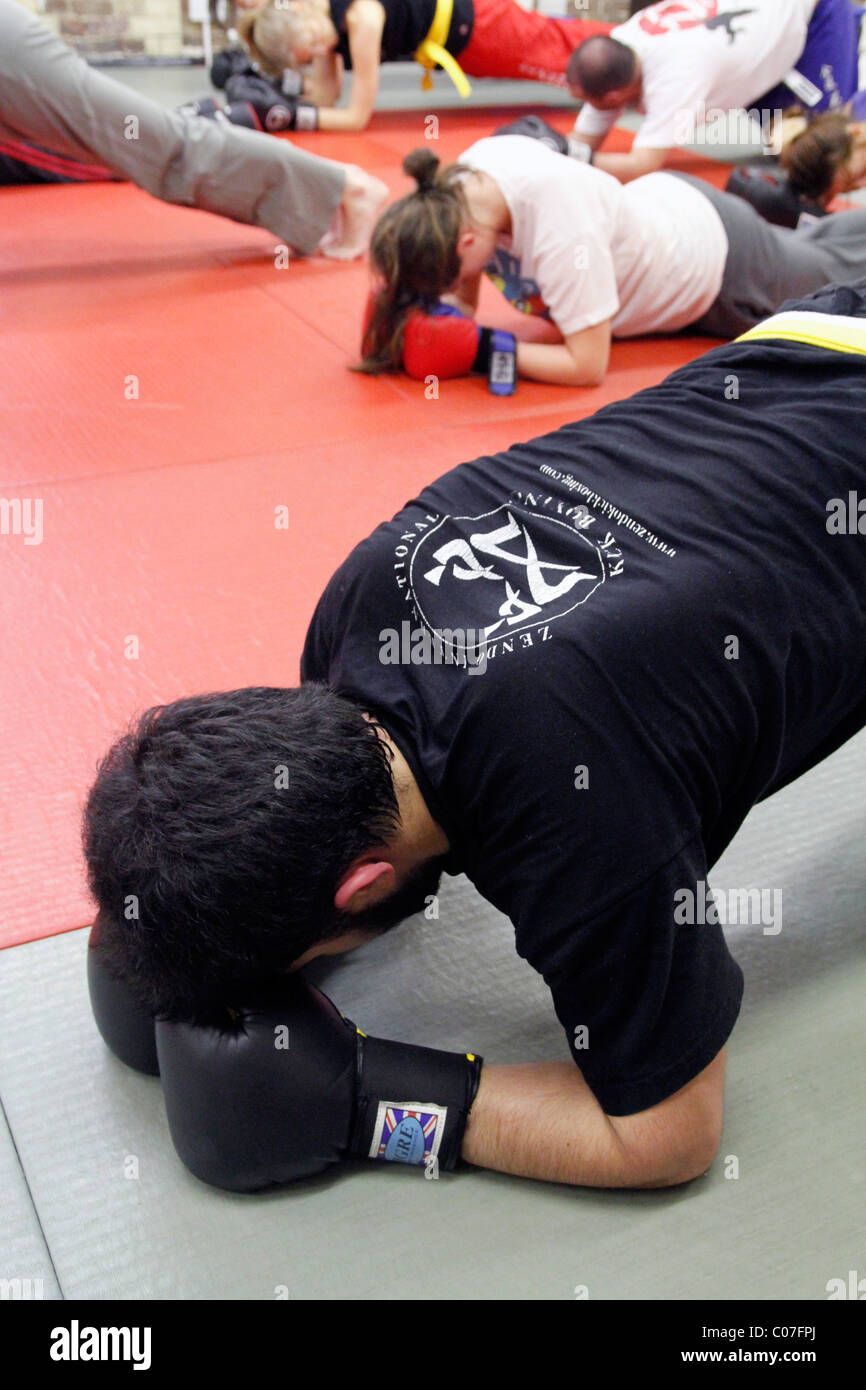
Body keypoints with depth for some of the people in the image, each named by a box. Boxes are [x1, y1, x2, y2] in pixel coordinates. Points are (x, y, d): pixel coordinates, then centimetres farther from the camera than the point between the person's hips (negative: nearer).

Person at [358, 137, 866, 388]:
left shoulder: (560, 231, -46)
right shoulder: (459, 188, -26)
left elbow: (588, 366, -41)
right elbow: (463, 299, -12)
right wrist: (433, 325, -32)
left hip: (719, 259, -5)